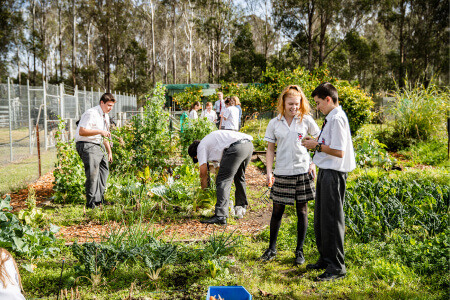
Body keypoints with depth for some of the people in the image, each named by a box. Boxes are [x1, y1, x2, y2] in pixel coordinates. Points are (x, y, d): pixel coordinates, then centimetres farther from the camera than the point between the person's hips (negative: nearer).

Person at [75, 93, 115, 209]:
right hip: (87, 146, -10)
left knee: (104, 170, 12)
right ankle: (91, 203, -9)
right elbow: (82, 131, -22)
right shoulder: (91, 113, -15)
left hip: (99, 145, 10)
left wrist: (109, 151, 20)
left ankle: (99, 199, 22)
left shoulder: (106, 116, 15)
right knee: (93, 173, -16)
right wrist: (100, 131, -24)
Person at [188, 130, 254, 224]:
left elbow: (203, 171, 11)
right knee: (239, 177, 27)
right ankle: (241, 207, 37)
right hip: (249, 144, 9)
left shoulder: (201, 146, 14)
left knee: (223, 181, -4)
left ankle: (220, 216, -10)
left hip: (236, 148, -9)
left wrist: (204, 188, 24)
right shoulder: (211, 140, 38)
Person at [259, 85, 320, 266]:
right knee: (277, 211, 8)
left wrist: (314, 163, -1)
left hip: (302, 171, -1)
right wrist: (269, 171, -2)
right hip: (281, 173, 1)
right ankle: (272, 249, 24)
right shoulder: (274, 123, 3)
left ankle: (299, 250, 21)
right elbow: (270, 149, 7)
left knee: (302, 211, 6)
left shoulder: (306, 120, 0)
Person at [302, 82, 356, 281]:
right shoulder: (331, 118, 14)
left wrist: (317, 146, -13)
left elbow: (339, 152, -22)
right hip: (326, 171, 11)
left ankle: (337, 267, 8)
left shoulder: (337, 119, -17)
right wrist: (316, 141, 9)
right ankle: (325, 259, 31)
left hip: (333, 173, -10)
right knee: (320, 219, 17)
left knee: (332, 220, -3)